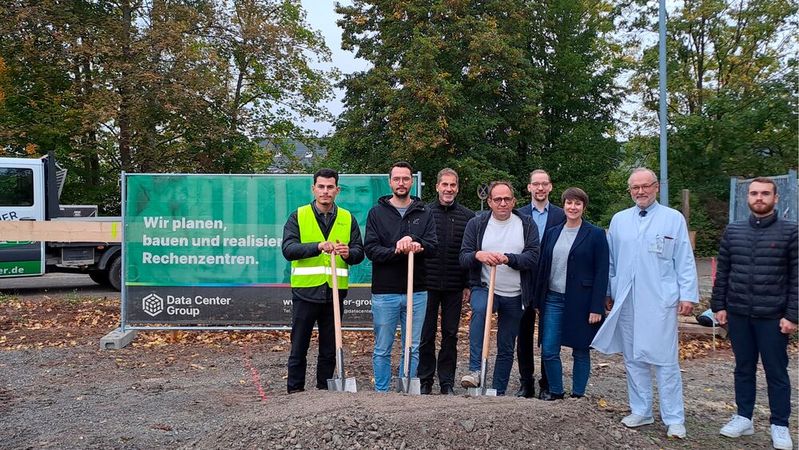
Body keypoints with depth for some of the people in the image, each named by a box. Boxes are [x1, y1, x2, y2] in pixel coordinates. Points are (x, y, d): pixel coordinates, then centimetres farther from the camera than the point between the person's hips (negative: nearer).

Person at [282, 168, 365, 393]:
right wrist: (318, 246, -26)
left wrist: (348, 253, -17)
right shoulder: (298, 216, 1)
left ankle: (325, 390, 24)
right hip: (305, 290, -2)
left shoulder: (348, 219, 8)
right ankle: (295, 390, 17)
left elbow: (359, 252, 6)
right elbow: (288, 248, -12)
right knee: (299, 347, 5)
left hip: (335, 291, 2)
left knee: (330, 349, 12)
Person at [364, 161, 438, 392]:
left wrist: (413, 242, -21)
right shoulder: (377, 212, 3)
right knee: (382, 350, 6)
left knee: (412, 349, 10)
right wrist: (397, 251, -21)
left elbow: (432, 246, -3)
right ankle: (382, 392, 18)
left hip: (416, 292, 2)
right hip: (384, 292, -2)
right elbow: (370, 249, -7)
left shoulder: (424, 213, 8)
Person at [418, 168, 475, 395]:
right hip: (427, 284, -1)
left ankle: (447, 383, 17)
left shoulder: (468, 216, 5)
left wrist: (468, 285, 2)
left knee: (450, 335, 7)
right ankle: (425, 381, 18)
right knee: (426, 334, 6)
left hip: (454, 287, 1)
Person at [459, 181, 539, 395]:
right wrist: (478, 255, -26)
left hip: (515, 296, 2)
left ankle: (498, 392, 23)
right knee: (479, 310, -36)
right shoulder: (476, 224, 1)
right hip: (484, 288, -1)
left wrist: (507, 258, -26)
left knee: (506, 347, 9)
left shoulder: (527, 225, 1)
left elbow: (533, 257, -9)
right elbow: (463, 257, -3)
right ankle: (475, 370, -34)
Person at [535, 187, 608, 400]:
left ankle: (578, 395, 21)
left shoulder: (595, 235, -3)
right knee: (548, 350, 1)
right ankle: (555, 392, 19)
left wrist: (597, 308, -11)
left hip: (581, 301, -4)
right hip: (553, 299, 4)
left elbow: (601, 273, -6)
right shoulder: (552, 233, 10)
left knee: (581, 351, 7)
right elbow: (543, 267, 12)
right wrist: (539, 300, 7)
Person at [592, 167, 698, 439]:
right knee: (633, 358, 10)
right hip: (626, 301, 3)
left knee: (665, 360, -3)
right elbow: (611, 261, 14)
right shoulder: (619, 220, 10)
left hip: (660, 301, -3)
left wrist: (688, 294, -4)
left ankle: (674, 419, 7)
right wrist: (608, 292, 13)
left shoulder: (673, 219, 2)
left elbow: (685, 261, 1)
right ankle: (640, 411, 22)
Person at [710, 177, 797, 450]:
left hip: (773, 317, -3)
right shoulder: (733, 231, 6)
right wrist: (719, 306, 5)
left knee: (776, 372, 6)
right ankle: (743, 418, 24)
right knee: (743, 369, 13)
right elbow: (722, 273, 9)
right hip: (738, 314, 3)